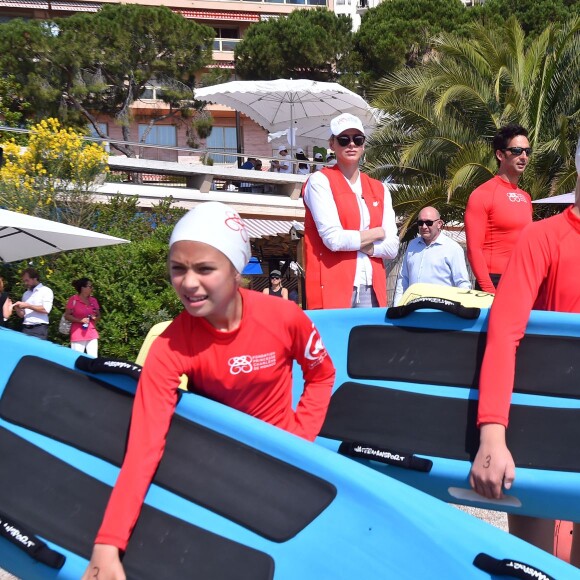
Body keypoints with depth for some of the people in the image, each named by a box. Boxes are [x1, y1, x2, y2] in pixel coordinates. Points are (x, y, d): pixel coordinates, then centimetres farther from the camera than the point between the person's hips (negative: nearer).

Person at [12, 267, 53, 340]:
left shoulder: (46, 290, 1)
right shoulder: (26, 294, 19)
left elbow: (46, 309, -12)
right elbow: (22, 315, 19)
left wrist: (27, 305, -10)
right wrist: (17, 309, -2)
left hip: (39, 328, -5)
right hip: (26, 329, 5)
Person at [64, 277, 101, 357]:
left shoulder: (93, 300, 10)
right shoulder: (73, 300, -5)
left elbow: (99, 316, 18)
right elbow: (67, 316, -4)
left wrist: (95, 318, -6)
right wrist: (80, 320, -16)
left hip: (92, 334, 5)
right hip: (78, 335, -5)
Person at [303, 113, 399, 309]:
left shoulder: (379, 189, 14)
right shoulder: (320, 181, -1)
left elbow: (392, 247, 6)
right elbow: (333, 239, -13)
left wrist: (351, 241, -8)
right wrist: (376, 233, 1)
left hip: (372, 290, 5)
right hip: (333, 289, -5)